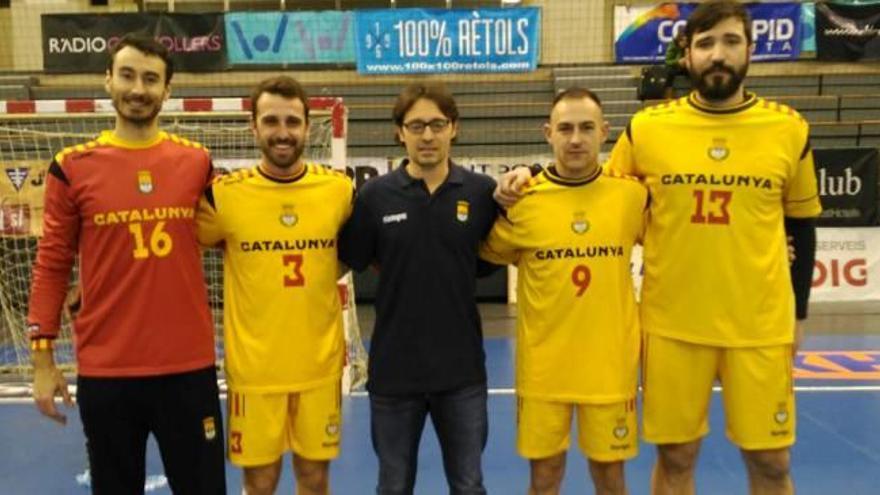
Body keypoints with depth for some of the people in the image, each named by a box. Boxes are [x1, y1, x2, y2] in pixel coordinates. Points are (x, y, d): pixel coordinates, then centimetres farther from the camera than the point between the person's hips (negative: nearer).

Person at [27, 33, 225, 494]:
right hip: (104, 370, -1)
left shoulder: (196, 161, 2)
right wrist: (42, 357, 1)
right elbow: (51, 266, 2)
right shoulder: (72, 167, -2)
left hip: (189, 365, 1)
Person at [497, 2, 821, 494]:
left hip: (762, 324, 1)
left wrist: (799, 312, 10)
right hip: (672, 323, -1)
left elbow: (801, 224, 10)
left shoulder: (789, 129, -1)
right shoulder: (647, 127, -4)